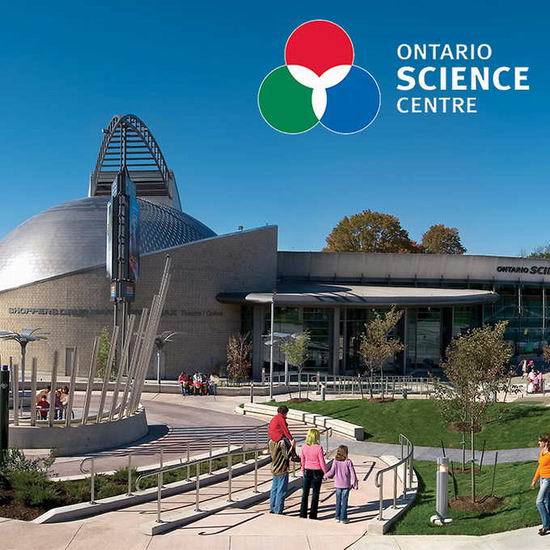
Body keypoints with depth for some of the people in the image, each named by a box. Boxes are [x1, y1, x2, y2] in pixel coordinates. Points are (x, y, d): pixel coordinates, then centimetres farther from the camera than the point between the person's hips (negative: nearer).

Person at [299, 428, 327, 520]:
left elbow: (302, 461, 4)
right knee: (315, 494, 8)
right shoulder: (318, 448, -18)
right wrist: (326, 473, 1)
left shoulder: (304, 447, -7)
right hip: (317, 472, -3)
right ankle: (312, 516, 12)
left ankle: (303, 515, 14)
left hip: (307, 471, 3)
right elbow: (322, 462, -12)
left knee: (305, 493, 12)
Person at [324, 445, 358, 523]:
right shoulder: (348, 462, -11)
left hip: (338, 484, 2)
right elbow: (353, 473, -9)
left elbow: (332, 472, -7)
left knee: (338, 501, 14)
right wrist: (355, 484, -1)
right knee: (344, 501, 5)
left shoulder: (335, 461, -7)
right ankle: (343, 518, 8)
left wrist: (326, 476, 13)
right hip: (346, 485, -2)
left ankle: (337, 517, 19)